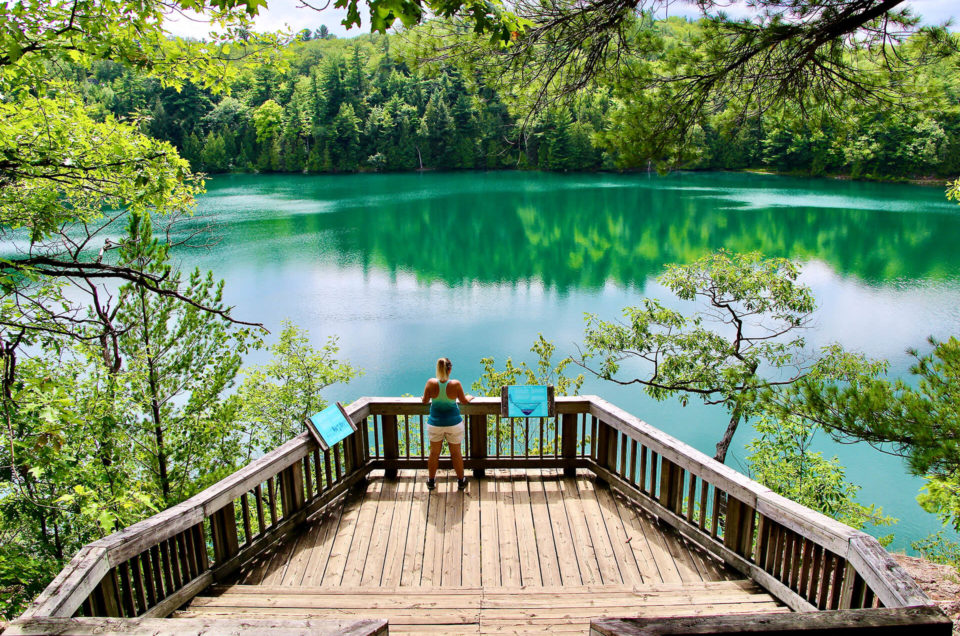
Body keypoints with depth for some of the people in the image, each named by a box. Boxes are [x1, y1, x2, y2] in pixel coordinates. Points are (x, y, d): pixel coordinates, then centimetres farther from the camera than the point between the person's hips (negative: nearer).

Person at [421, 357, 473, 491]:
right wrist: (469, 397, 22)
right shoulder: (456, 384, -17)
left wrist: (424, 399, 23)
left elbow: (425, 401, -1)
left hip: (435, 423, 1)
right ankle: (461, 481, 31)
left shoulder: (431, 383, -14)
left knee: (434, 453, 18)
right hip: (454, 424, -1)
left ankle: (431, 481, 32)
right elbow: (463, 400, -1)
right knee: (456, 453, 16)